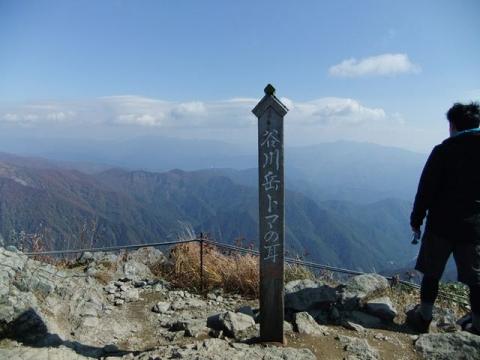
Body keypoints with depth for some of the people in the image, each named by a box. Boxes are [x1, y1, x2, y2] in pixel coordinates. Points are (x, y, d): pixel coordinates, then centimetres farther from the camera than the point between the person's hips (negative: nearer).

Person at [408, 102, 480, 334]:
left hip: (441, 225, -2)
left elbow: (426, 189, -9)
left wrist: (416, 220, -1)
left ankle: (423, 318, 20)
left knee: (432, 274, 10)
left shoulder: (443, 150, -8)